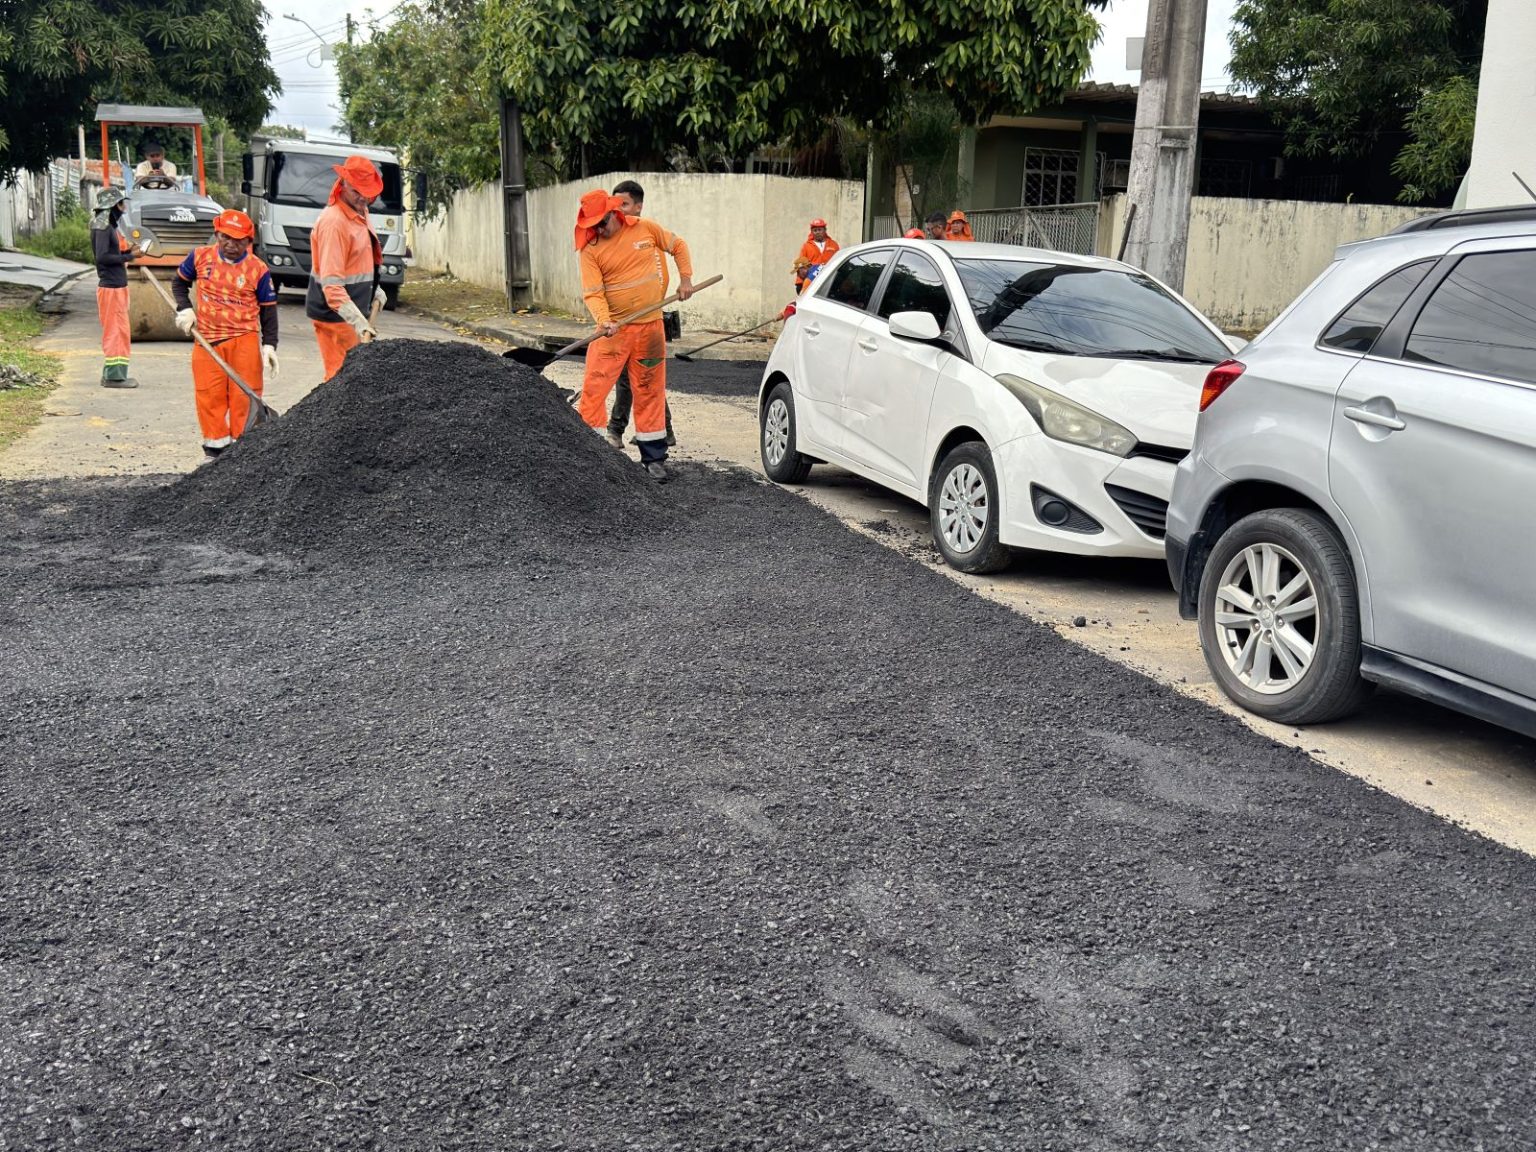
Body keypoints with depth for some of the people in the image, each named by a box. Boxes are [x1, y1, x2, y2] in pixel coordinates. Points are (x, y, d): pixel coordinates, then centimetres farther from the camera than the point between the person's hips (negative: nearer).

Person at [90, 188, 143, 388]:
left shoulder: (110, 227, 16)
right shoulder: (102, 228, -13)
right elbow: (102, 257, -22)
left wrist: (128, 251, 4)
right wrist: (129, 256, -18)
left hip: (118, 286, 10)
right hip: (111, 287, -10)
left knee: (116, 331, 14)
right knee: (116, 331, -7)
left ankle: (111, 373, 20)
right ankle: (114, 376, -5)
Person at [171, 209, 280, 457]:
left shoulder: (258, 269, -4)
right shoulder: (200, 257, 2)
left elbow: (268, 309, 1)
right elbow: (179, 281, 19)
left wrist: (269, 345, -6)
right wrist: (184, 309, 3)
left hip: (244, 339, -2)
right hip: (206, 339, 2)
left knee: (244, 395, -1)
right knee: (209, 395, 2)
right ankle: (215, 447, 13)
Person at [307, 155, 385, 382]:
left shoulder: (360, 213, 10)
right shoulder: (333, 222, -20)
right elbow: (331, 284, -27)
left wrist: (375, 291, 14)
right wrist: (359, 322, -35)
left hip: (353, 311, 9)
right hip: (335, 315, -9)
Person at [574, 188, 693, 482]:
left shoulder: (645, 228, 0)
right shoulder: (590, 250, -6)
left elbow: (678, 246, 14)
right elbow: (592, 293, -13)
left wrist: (685, 278, 4)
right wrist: (603, 320, -30)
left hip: (650, 326, 2)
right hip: (612, 328, -2)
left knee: (650, 391, 9)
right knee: (594, 387, -8)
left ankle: (654, 457, 18)